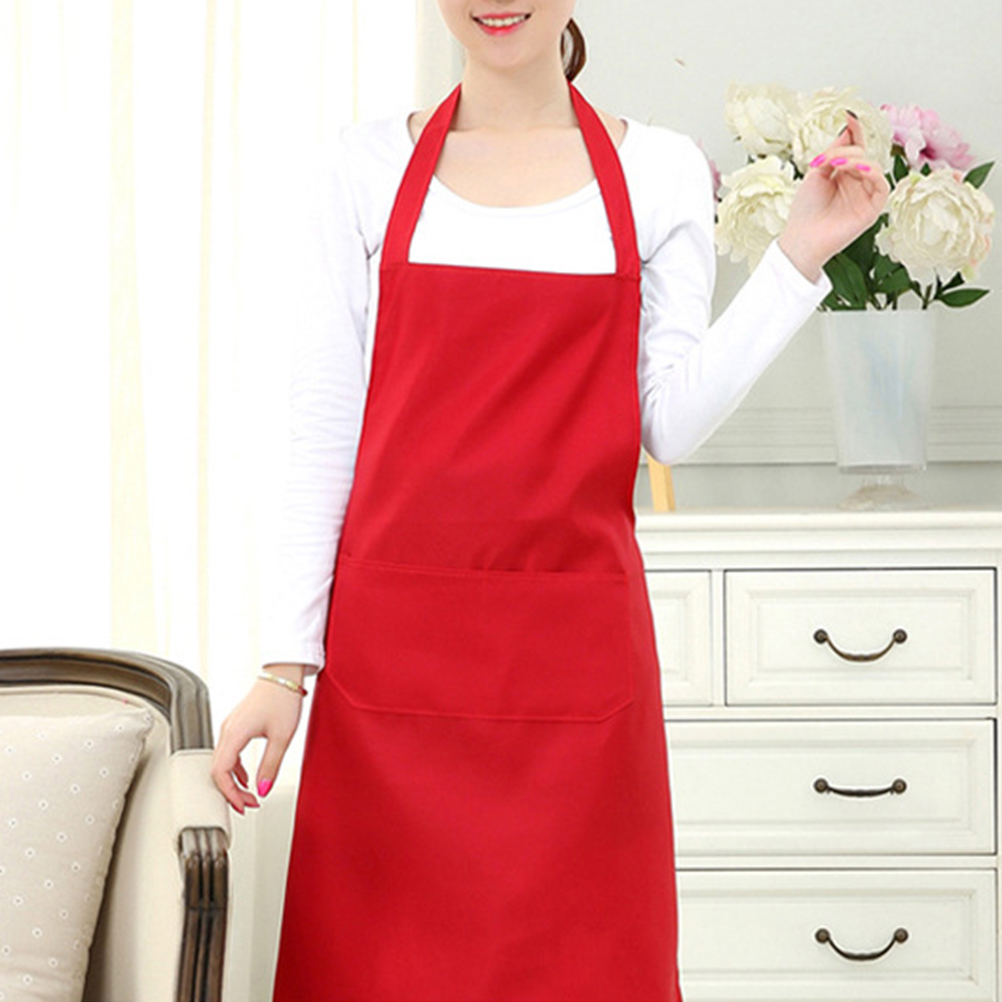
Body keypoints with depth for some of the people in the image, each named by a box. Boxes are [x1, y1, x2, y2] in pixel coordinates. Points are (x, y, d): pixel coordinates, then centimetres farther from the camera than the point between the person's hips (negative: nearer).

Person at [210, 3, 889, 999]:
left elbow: (672, 423, 0)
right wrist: (287, 663, 0)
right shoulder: (374, 162, 5)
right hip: (394, 636, 0)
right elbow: (325, 429, 4)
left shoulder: (660, 170, 5)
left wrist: (799, 255, -6)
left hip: (575, 644, 0)